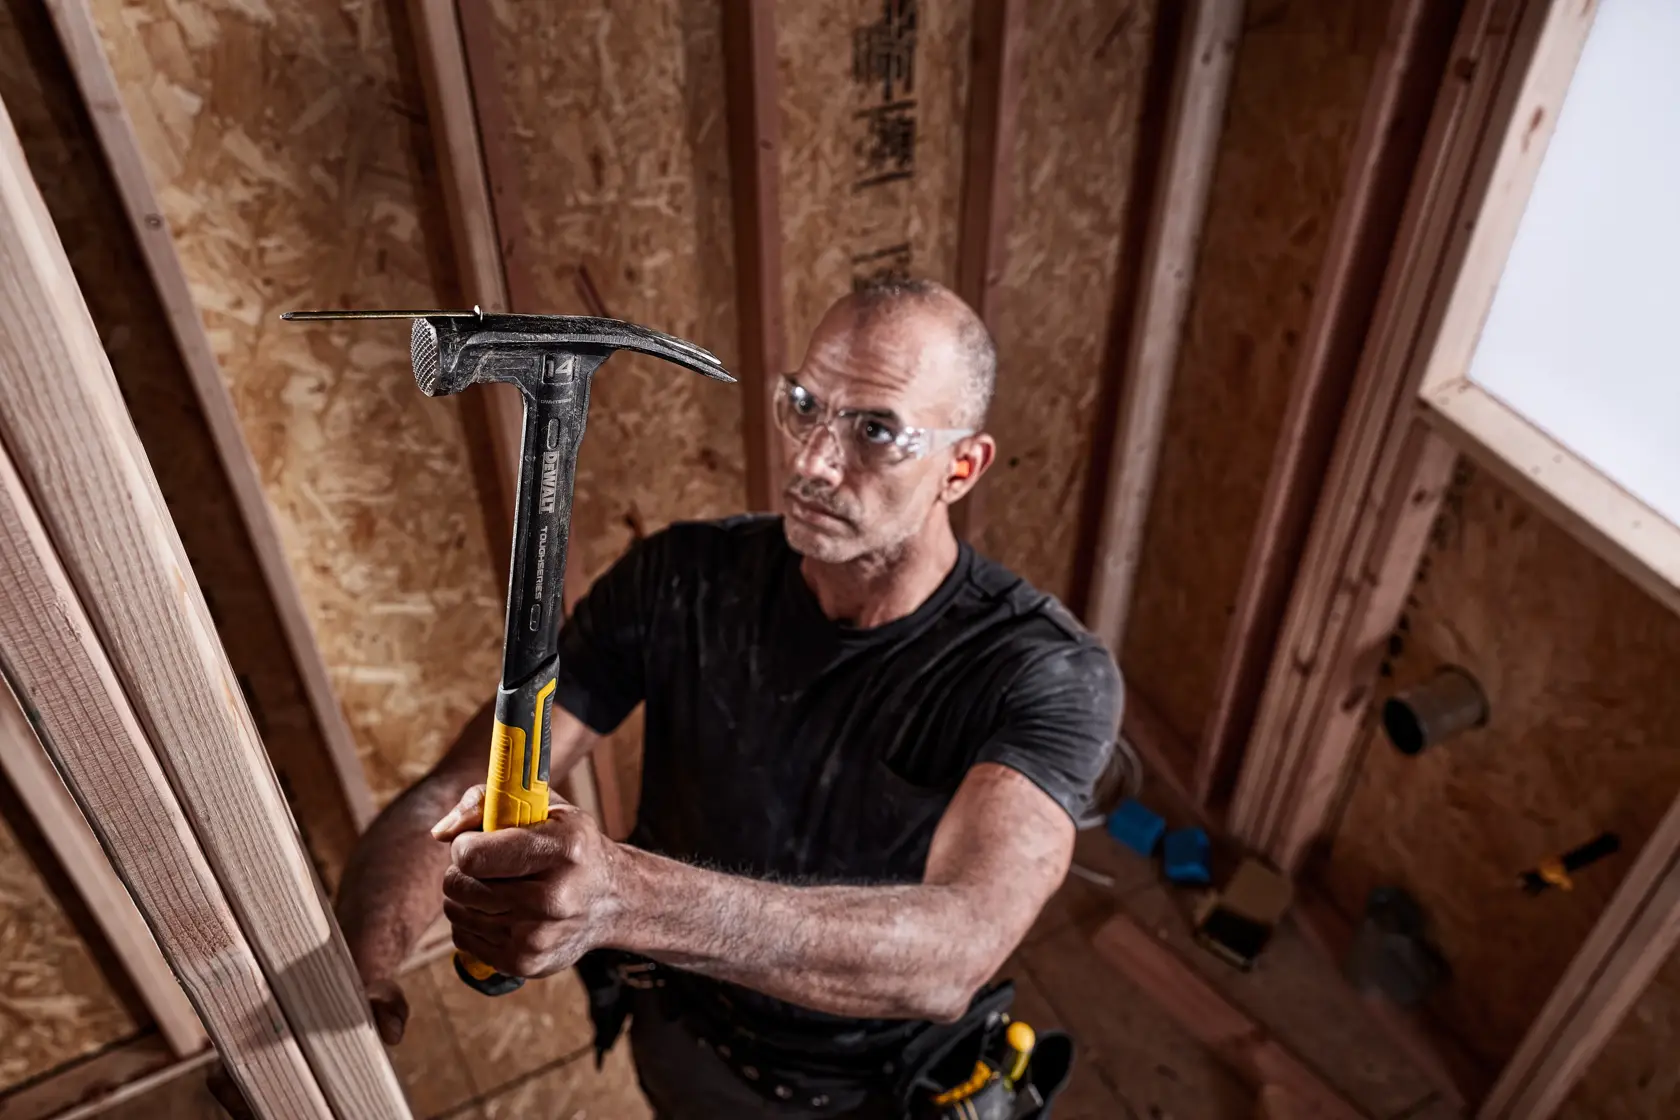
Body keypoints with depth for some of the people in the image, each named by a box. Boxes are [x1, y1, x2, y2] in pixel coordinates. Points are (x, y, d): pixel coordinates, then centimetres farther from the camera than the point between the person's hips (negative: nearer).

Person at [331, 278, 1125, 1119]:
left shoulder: (1046, 674, -30)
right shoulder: (677, 580, -21)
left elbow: (955, 953, -46)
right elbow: (449, 797, -22)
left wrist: (625, 897, -59)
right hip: (682, 1047, 3)